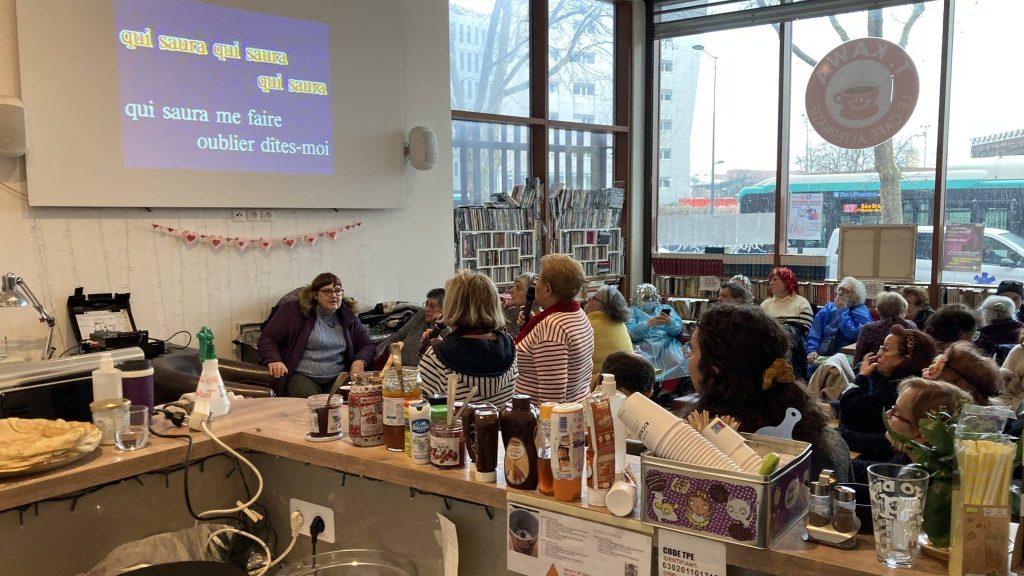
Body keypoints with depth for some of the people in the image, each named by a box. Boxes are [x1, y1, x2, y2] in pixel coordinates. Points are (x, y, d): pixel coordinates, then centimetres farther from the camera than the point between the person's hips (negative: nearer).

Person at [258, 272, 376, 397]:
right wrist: (273, 360, -16)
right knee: (306, 397, -36)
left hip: (338, 377, 3)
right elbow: (267, 339, 5)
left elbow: (367, 344, 19)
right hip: (303, 376, -3)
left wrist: (359, 361, -3)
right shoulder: (293, 311, 4)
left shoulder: (348, 316, 14)